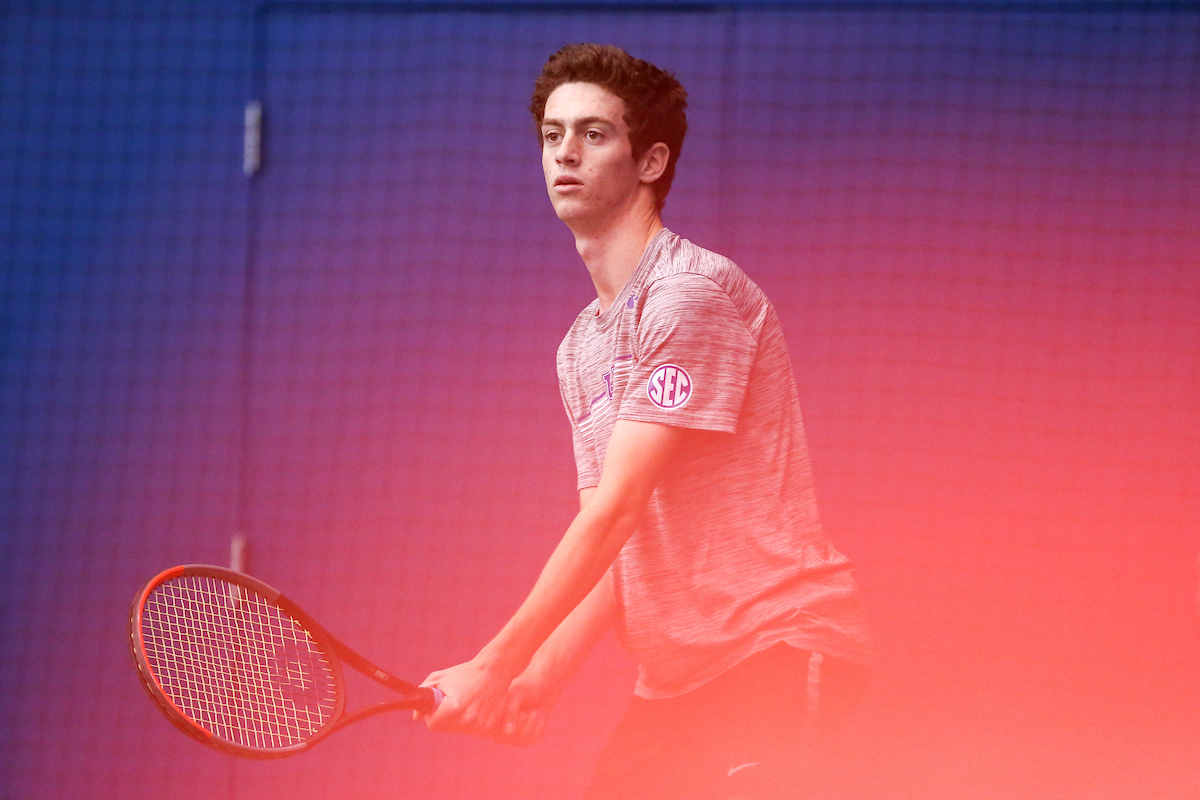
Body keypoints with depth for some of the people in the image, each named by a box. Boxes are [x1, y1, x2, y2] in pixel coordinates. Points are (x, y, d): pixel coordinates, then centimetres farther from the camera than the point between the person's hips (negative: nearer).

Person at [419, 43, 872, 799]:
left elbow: (616, 510, -17)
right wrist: (536, 682, -1)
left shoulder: (691, 294, -13)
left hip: (767, 649, -9)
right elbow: (613, 551, 15)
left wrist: (496, 668, -17)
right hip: (678, 677, 9)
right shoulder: (581, 347, 17)